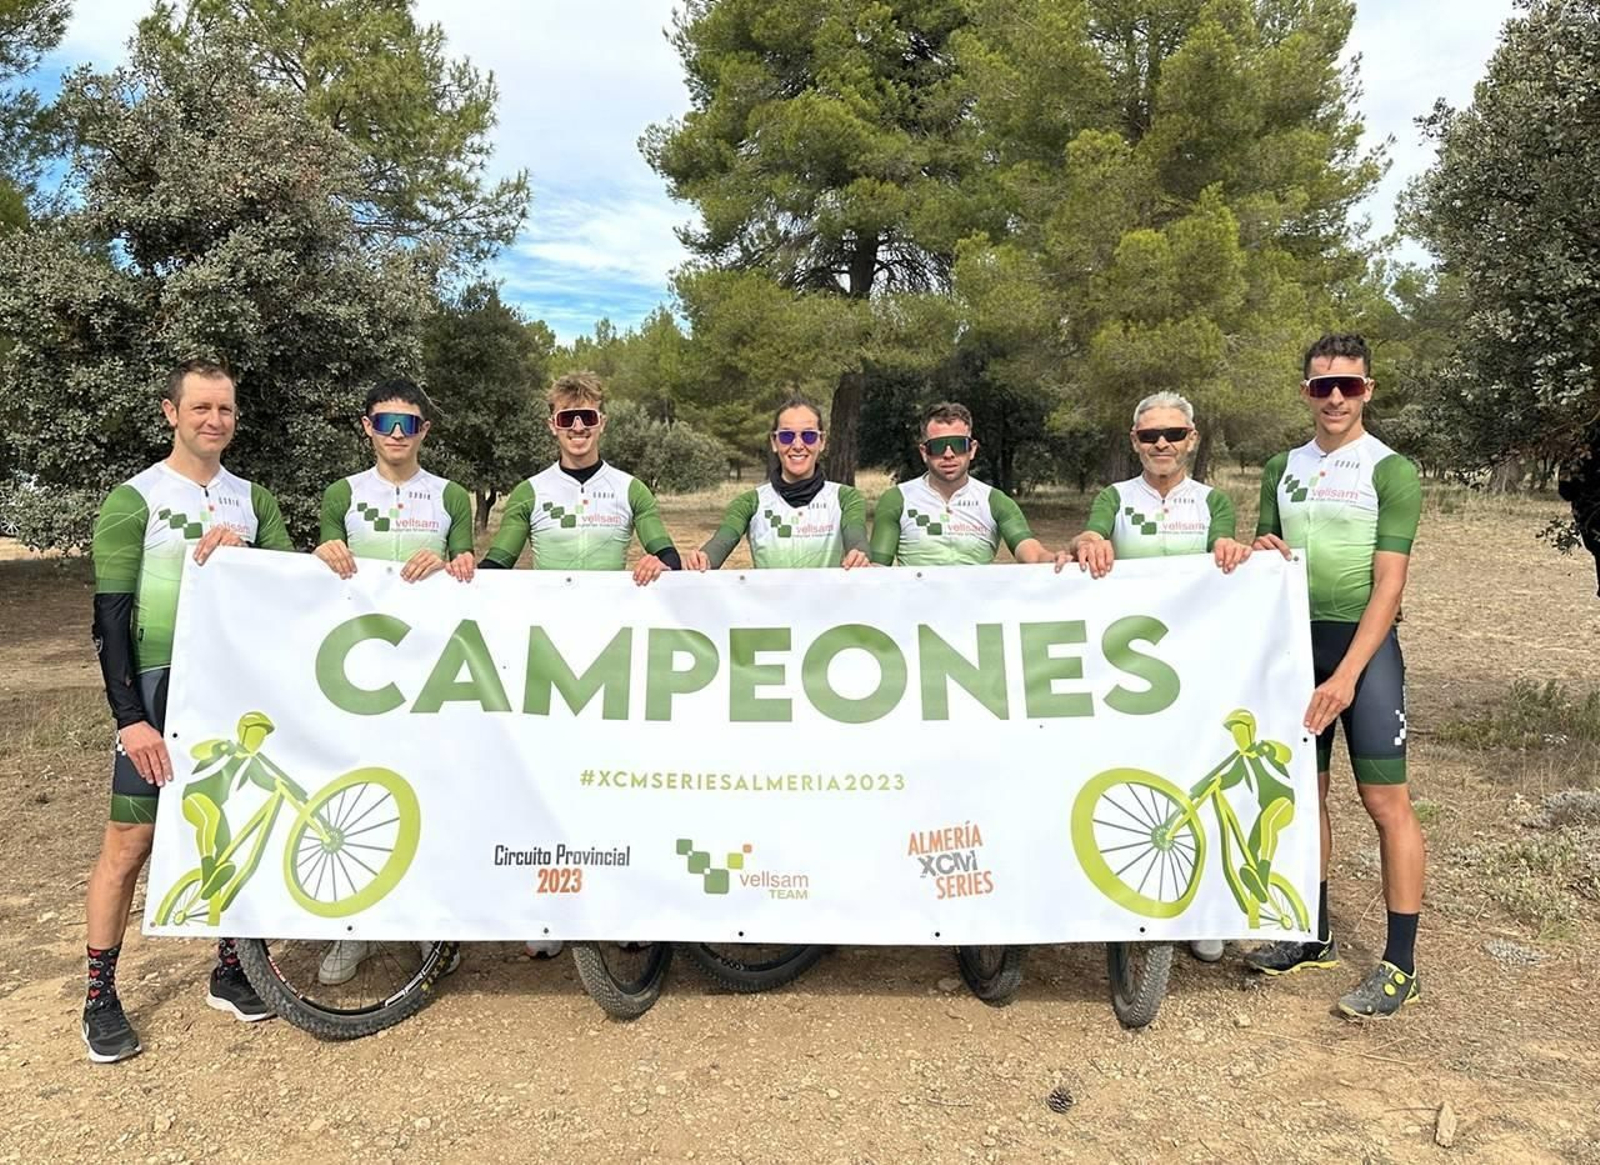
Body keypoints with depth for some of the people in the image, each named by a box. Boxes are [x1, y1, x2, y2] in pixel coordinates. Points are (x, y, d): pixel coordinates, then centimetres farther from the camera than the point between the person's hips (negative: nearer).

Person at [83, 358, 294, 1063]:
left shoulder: (252, 499, 10)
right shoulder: (134, 499, -3)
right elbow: (111, 616, -7)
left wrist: (242, 545, -17)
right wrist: (129, 715, -15)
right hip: (160, 688, -4)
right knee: (130, 841, 0)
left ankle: (230, 972, 25)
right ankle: (100, 996, 15)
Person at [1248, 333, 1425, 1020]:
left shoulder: (1390, 470, -4)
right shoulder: (1282, 470, 11)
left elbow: (1389, 583, -11)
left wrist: (1347, 674, -20)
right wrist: (1261, 554, -8)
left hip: (1363, 645, -5)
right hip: (1296, 642, 5)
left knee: (1385, 801, -4)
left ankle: (1400, 964, 7)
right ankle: (1314, 937, 24)